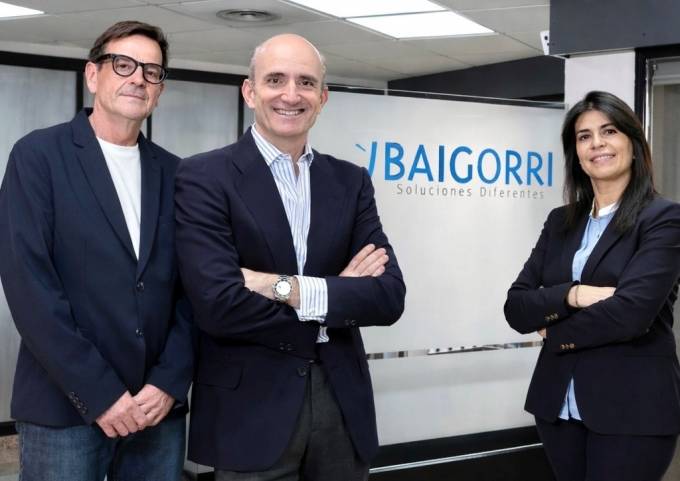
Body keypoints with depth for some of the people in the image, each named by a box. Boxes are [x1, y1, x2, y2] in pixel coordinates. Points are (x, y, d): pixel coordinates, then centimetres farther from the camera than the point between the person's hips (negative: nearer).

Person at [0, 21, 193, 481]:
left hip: (158, 405, 4)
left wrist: (170, 382, -6)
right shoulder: (38, 155, -3)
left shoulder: (174, 173, 9)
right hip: (65, 406, -3)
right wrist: (99, 393, -14)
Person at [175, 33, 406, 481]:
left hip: (341, 402, 5)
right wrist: (338, 296, -9)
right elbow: (218, 305, -19)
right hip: (251, 410, -4)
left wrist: (289, 289, -17)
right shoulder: (205, 177, -7)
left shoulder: (351, 181, 6)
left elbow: (388, 297, -3)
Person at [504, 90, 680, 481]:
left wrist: (554, 330, -5)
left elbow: (631, 312, -20)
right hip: (559, 406, 5)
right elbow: (516, 307, 1)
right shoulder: (560, 221, 10)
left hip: (632, 411, -5)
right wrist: (572, 294, -17)